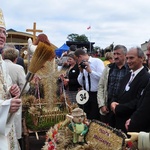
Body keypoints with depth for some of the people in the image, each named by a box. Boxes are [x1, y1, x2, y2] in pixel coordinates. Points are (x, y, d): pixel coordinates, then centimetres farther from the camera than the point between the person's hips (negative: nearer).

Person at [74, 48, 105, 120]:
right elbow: (80, 82, 11)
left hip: (96, 95, -7)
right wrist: (81, 71, -2)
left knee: (95, 119, 1)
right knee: (86, 118, 15)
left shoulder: (97, 61, -9)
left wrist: (90, 71, -18)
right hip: (86, 95, 7)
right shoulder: (82, 65, 11)